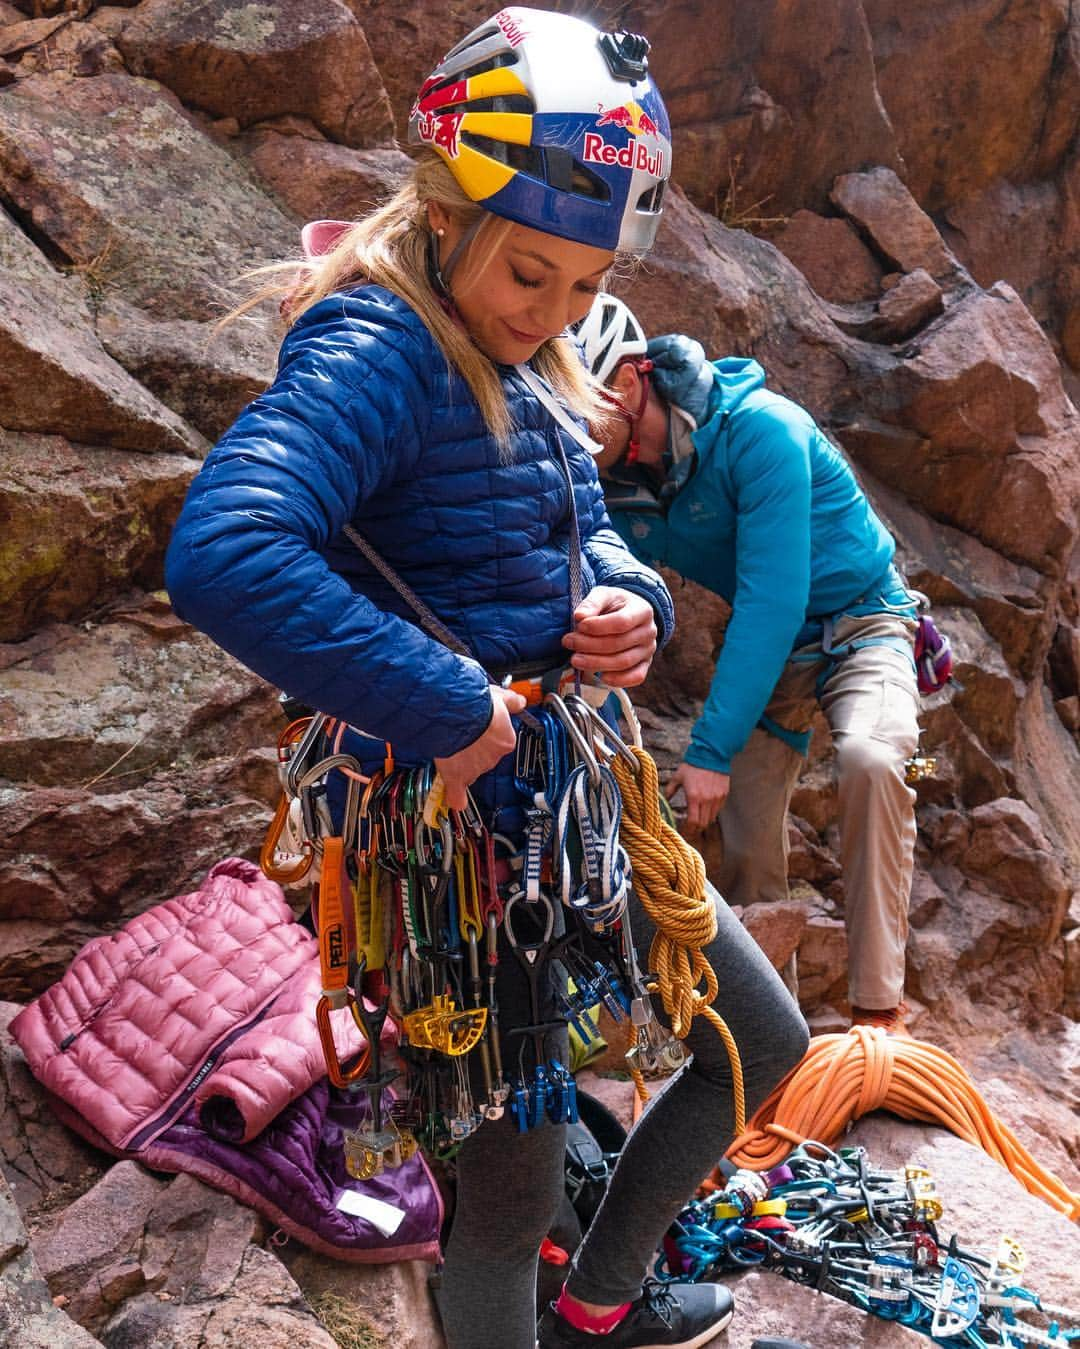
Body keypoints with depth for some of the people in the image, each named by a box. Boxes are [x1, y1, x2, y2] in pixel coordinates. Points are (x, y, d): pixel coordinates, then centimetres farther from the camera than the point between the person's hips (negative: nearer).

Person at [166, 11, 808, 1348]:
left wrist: (630, 604, -8)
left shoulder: (526, 366, 9)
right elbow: (221, 556, -37)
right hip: (471, 824, -9)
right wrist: (447, 708, -31)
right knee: (514, 1185, 5)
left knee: (766, 1043, 22)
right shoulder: (374, 355, -20)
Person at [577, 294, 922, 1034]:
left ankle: (878, 1008, -26)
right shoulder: (612, 477, -11)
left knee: (870, 759, -34)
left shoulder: (758, 429, -29)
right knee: (747, 850, 0)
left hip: (857, 621, -5)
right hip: (766, 645, 6)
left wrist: (711, 749, -35)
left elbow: (772, 600, -33)